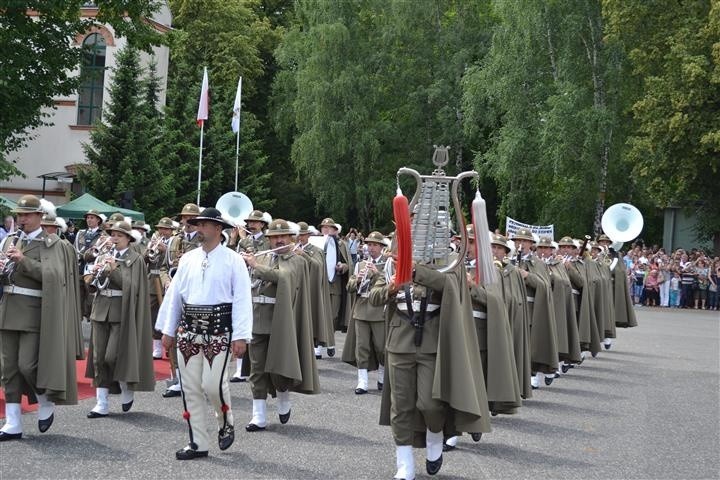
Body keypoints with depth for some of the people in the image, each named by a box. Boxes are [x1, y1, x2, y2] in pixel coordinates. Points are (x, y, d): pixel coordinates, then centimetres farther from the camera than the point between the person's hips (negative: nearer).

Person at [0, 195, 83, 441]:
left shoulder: (52, 244, -4)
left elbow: (51, 274, -17)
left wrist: (22, 260, -21)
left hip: (33, 312, -6)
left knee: (28, 364, -11)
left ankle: (46, 405, 17)